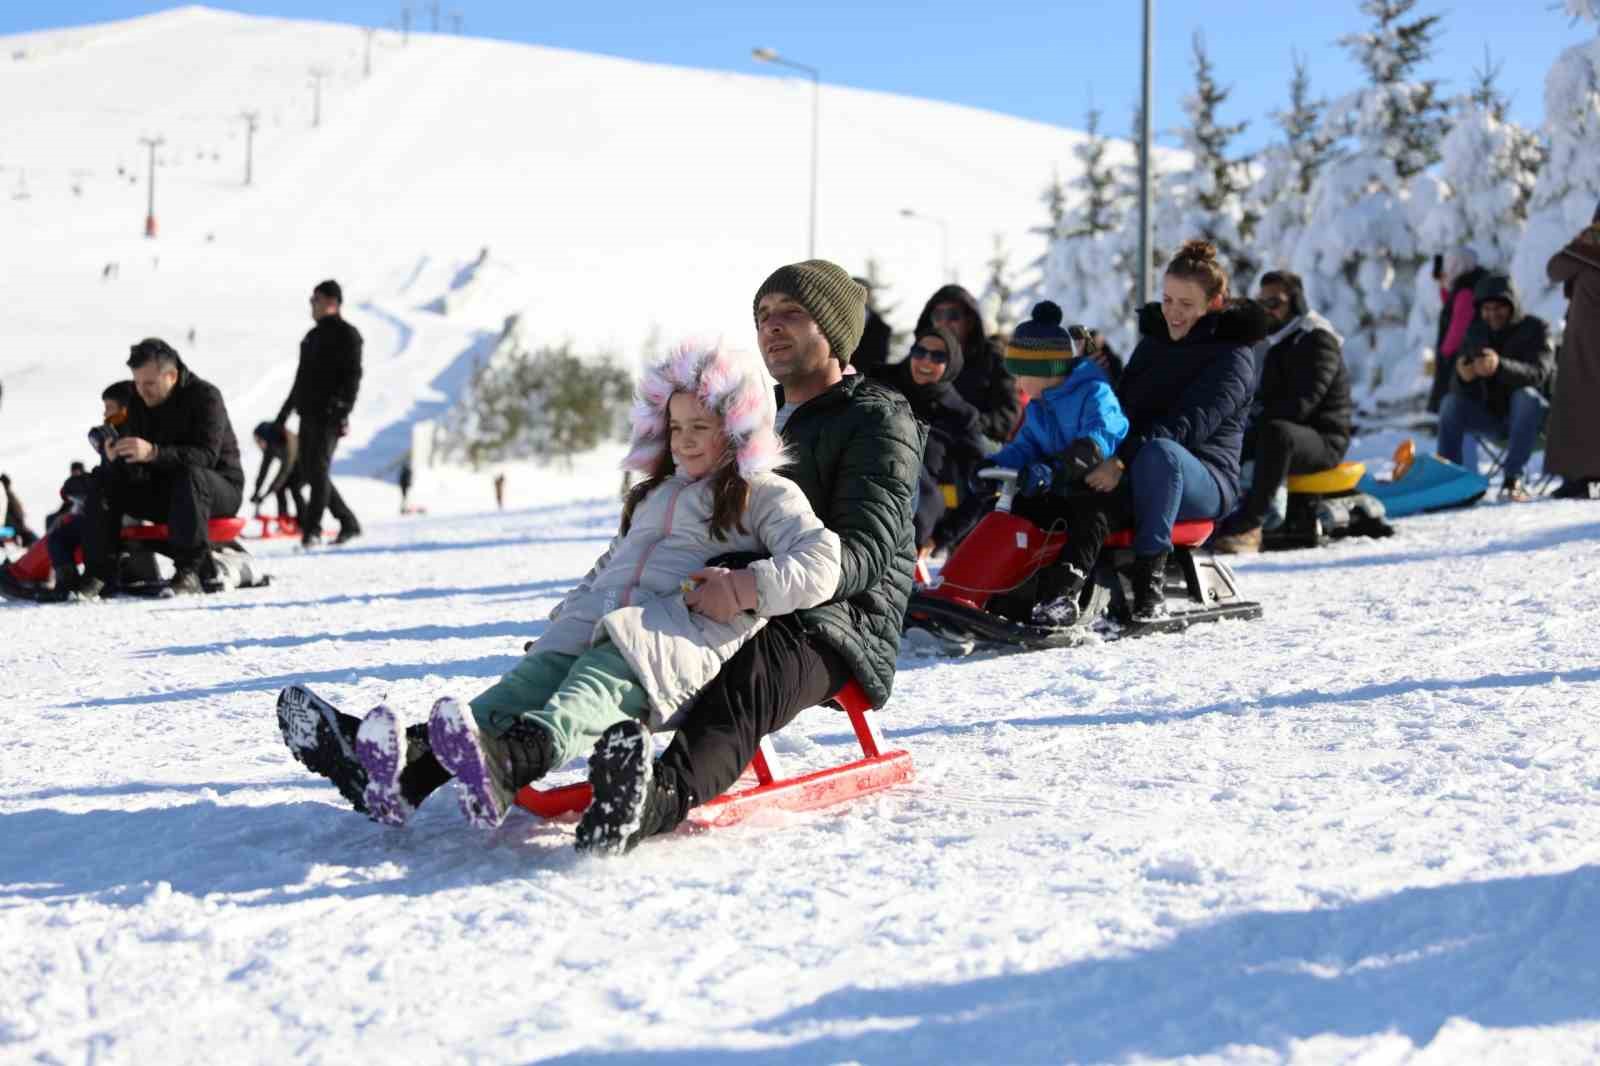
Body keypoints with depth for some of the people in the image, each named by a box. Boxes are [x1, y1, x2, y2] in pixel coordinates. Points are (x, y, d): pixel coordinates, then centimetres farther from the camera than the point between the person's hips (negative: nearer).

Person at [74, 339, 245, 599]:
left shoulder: (205, 396, -16)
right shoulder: (139, 401, 2)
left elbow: (206, 456, -30)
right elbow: (136, 473, -3)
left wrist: (153, 453, -42)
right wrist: (116, 457, -28)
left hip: (220, 486, -6)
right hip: (164, 489, 6)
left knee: (190, 475, -38)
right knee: (105, 480, -11)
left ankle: (190, 572, -38)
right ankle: (99, 575, -16)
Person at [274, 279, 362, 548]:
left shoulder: (347, 334, -3)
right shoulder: (313, 336, 21)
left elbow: (352, 376, -11)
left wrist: (344, 411, -22)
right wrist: (285, 413, 24)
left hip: (329, 415, -8)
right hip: (309, 412, 8)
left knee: (319, 469, -13)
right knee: (308, 471, 7)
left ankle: (312, 529, -13)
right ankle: (349, 522, 15)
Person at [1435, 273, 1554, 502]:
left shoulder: (1536, 328, -9)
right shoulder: (1476, 332, 2)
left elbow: (1538, 374, -28)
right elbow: (1457, 387, -7)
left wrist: (1500, 367, -48)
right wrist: (1463, 377, -34)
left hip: (1532, 414, -4)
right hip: (1491, 413, 4)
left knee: (1525, 396, -35)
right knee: (1451, 402, -19)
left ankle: (1512, 478, -38)